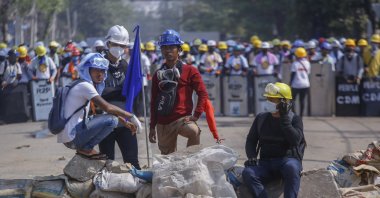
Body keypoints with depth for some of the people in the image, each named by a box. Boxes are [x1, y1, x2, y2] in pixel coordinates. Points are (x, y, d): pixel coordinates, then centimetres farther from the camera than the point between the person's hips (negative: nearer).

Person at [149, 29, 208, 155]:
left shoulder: (189, 71, 3)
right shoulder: (158, 74, 16)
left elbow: (203, 93, -2)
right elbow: (153, 102, 18)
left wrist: (196, 115, -12)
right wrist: (152, 127, 15)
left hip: (182, 118, -4)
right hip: (163, 124, 4)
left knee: (194, 131, -37)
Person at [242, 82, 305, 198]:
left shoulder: (294, 119, 4)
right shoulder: (261, 118, 15)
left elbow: (295, 140, -14)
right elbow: (251, 141, 17)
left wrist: (284, 118, -14)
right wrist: (252, 157, -4)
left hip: (288, 159, -3)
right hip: (266, 162, 3)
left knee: (291, 168, -40)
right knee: (248, 173, -28)